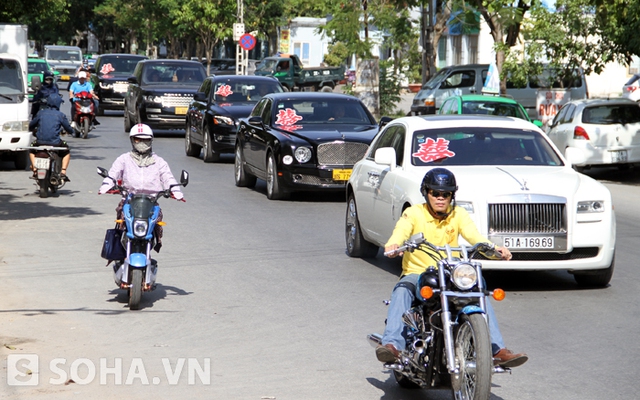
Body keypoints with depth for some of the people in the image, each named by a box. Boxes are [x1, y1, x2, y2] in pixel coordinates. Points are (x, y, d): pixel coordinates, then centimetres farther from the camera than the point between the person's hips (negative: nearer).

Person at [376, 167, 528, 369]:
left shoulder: (459, 214, 6)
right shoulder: (413, 213, -2)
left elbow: (473, 235, -10)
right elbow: (401, 232, -22)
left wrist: (494, 249, -32)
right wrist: (393, 245, -47)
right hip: (416, 273, -2)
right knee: (402, 290, -34)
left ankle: (497, 350, -21)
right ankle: (392, 345, -44)